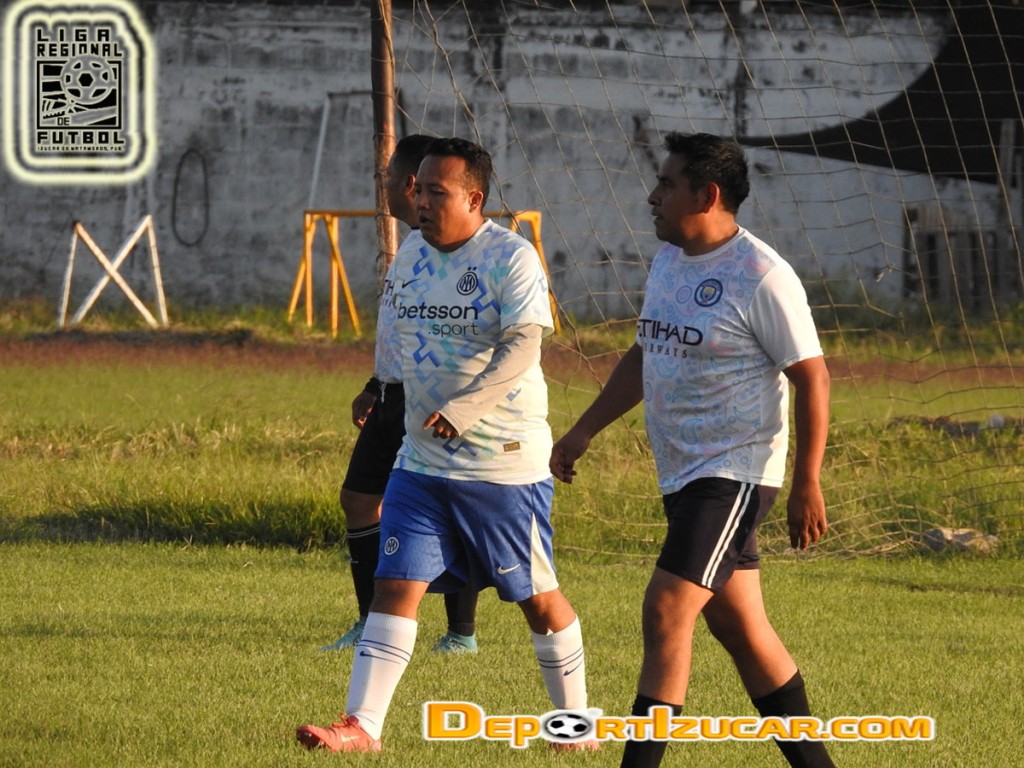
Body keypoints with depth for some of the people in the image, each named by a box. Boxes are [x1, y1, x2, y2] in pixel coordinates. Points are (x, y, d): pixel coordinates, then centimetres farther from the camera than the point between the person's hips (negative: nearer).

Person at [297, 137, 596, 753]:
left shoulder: (512, 258, -15)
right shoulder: (412, 254, 8)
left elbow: (523, 348, -25)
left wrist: (460, 410, -35)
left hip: (507, 465, -6)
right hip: (422, 463, 6)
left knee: (537, 596, 6)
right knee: (395, 587, -5)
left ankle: (576, 722, 23)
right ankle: (361, 726, -8)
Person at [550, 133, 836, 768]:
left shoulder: (761, 277, -16)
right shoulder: (669, 259, 10)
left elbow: (812, 377, -14)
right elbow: (645, 356, 22)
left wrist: (807, 484, -17)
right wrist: (584, 431, 18)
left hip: (737, 471, -9)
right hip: (682, 474, 9)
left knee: (666, 612, -16)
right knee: (738, 627, 13)